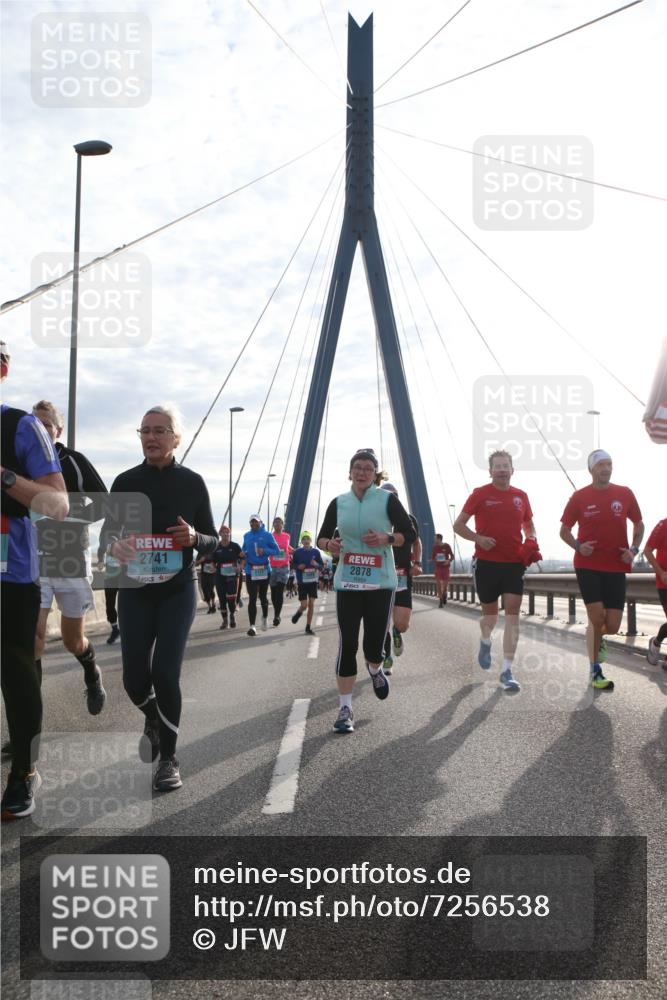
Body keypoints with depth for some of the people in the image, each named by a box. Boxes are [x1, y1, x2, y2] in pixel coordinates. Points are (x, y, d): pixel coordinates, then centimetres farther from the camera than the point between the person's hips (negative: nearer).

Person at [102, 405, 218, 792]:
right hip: (135, 589, 2)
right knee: (135, 678, 2)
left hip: (177, 589, -2)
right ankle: (153, 719, 38)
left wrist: (194, 537, -20)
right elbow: (108, 531, 5)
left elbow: (213, 540, 3)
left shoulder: (192, 482, -2)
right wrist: (115, 544, -19)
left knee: (165, 672, -13)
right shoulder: (126, 481, 1)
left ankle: (169, 758, 4)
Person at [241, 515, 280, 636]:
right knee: (252, 598, -7)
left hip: (264, 570, -1)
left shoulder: (267, 535, -2)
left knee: (262, 596, 13)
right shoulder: (246, 536, 9)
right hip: (250, 570, 1)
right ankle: (252, 626, -8)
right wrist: (243, 554, -2)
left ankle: (265, 617, 40)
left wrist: (265, 551, -19)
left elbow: (277, 551, -2)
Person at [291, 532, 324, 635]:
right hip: (302, 582, -1)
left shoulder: (316, 552, 0)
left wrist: (316, 565, -15)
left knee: (311, 605, 1)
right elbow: (293, 565, 7)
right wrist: (298, 567, -14)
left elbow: (322, 565, 6)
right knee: (304, 605, -5)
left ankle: (308, 627, 11)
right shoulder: (297, 552, -3)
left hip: (313, 581, 1)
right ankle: (298, 613, 31)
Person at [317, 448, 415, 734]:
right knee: (347, 644, -5)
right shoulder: (339, 502, 5)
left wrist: (387, 538, -18)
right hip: (347, 583, 1)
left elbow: (409, 534, 1)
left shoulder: (387, 500, -2)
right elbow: (322, 537, 13)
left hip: (381, 583, -1)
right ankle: (345, 708, 4)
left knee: (374, 644, -1)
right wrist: (329, 544, -11)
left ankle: (375, 669, 38)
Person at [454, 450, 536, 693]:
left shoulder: (521, 496, 7)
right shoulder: (480, 494, -2)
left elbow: (529, 525, 21)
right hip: (487, 563, -2)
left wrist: (531, 540, 0)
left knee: (512, 614, -7)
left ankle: (507, 671, -5)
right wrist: (478, 538, -15)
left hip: (514, 563, 2)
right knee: (490, 612, 12)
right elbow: (458, 525, 1)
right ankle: (485, 642, 47)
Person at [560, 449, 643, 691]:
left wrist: (634, 548, -2)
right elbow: (564, 530, 6)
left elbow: (638, 524, 15)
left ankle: (596, 637, 38)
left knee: (612, 626, -1)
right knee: (597, 618, -12)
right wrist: (577, 546, -14)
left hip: (616, 567, 2)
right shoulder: (579, 497, -1)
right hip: (588, 566, -2)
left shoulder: (625, 494, 3)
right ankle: (595, 671, 7)